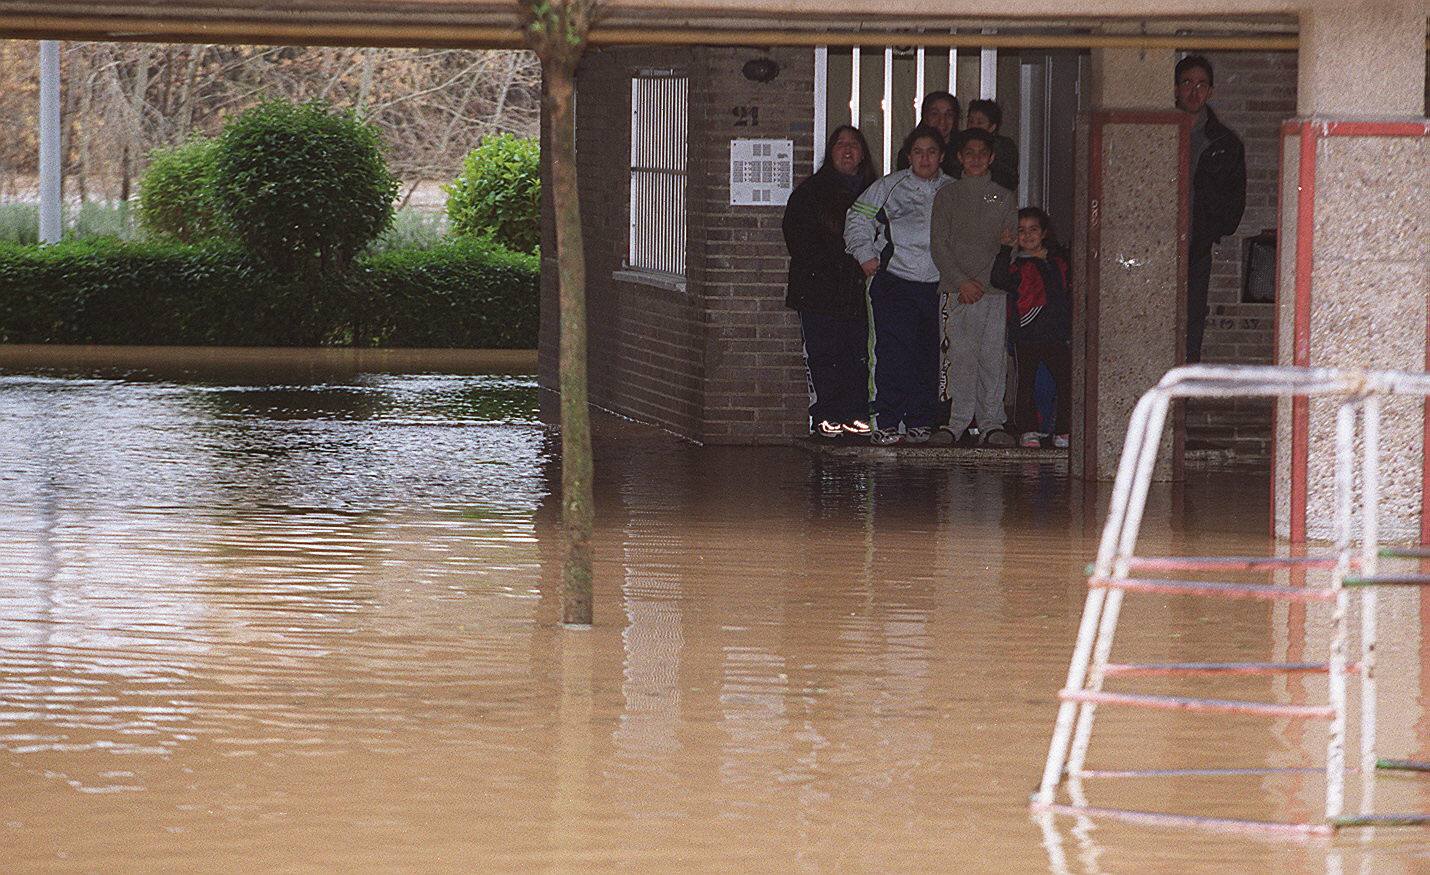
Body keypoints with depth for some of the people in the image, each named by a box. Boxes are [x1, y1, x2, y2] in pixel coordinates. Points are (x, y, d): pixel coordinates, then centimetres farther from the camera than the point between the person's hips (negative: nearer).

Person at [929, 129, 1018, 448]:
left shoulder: (1003, 198, 12)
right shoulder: (947, 195, 10)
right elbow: (939, 245, 4)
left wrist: (981, 281, -6)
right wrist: (961, 281, -8)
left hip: (992, 288, 1)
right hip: (955, 289, -1)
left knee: (993, 356, -3)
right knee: (960, 355, -7)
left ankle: (991, 423, 1)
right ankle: (958, 422, -5)